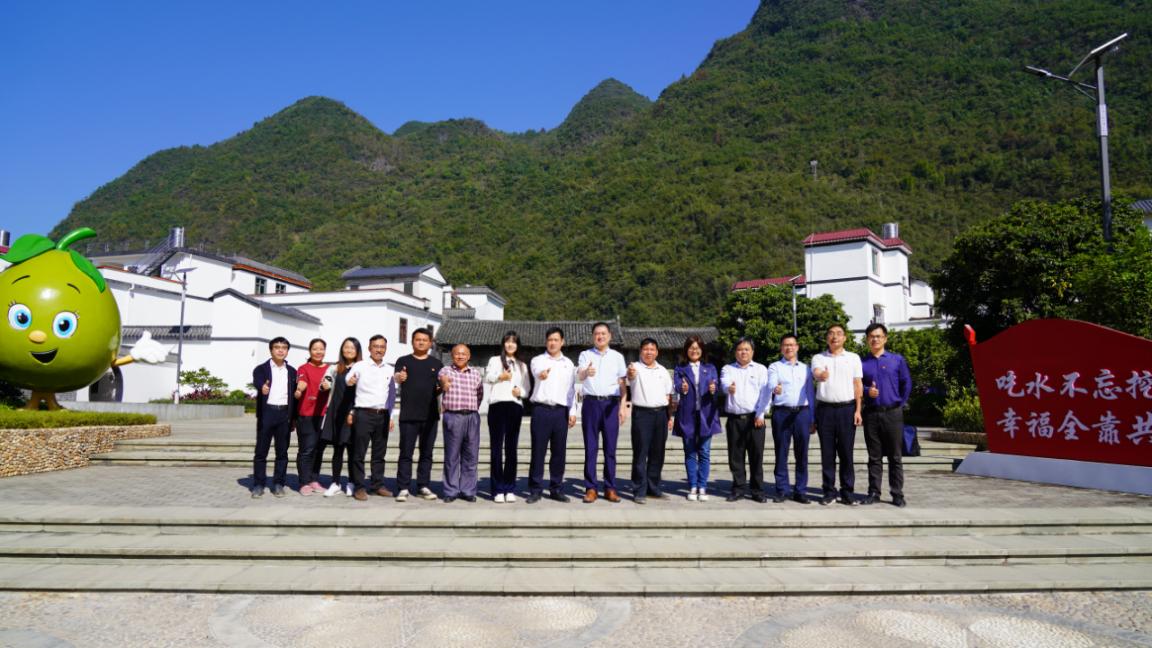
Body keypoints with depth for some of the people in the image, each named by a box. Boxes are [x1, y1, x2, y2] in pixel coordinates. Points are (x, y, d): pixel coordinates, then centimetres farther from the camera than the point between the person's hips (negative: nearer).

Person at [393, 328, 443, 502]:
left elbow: (442, 387, 15)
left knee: (427, 453, 8)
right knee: (406, 453, -2)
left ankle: (423, 486, 16)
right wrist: (399, 377, -38)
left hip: (430, 415, 3)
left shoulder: (436, 364, 12)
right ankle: (403, 488, 2)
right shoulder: (403, 361, 4)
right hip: (408, 415, -2)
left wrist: (440, 388, -9)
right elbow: (396, 378, -14)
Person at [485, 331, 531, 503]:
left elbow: (528, 389, 18)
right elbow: (488, 376, -7)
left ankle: (510, 489, 7)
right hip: (497, 405, -2)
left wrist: (521, 391, -5)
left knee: (511, 448, 4)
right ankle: (498, 490, -1)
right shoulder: (495, 360, 13)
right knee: (497, 448, -4)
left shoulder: (522, 366, 23)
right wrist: (501, 376, -27)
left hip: (515, 407, 3)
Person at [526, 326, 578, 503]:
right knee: (538, 451, -1)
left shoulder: (568, 364, 15)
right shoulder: (538, 360, 4)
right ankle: (535, 490, 6)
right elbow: (537, 371, -21)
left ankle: (556, 489, 15)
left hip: (561, 410, 3)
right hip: (541, 409, -3)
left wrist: (572, 412, 5)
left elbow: (572, 389, 14)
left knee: (559, 452, 5)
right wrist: (541, 374, -45)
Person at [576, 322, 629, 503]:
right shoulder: (585, 355, 6)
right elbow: (579, 377, -12)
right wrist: (586, 372, -36)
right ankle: (590, 488, 7)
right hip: (591, 402, -1)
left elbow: (622, 383, 12)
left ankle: (610, 488, 10)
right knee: (590, 447, 1)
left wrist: (623, 406, 3)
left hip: (611, 403, 1)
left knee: (610, 448, 3)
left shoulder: (617, 357, 11)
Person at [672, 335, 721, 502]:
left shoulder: (710, 369, 12)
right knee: (690, 453, 4)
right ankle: (693, 487, 12)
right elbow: (677, 386, -9)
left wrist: (713, 389, -23)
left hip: (705, 415, 1)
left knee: (704, 453, 2)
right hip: (687, 415, -1)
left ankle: (702, 487, 10)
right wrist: (682, 389, -31)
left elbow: (715, 388, 0)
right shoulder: (680, 369, 7)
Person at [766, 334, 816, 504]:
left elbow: (811, 394, 17)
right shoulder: (774, 367, 7)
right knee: (781, 453, 1)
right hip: (782, 413, -2)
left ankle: (800, 491, 11)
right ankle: (781, 490, 9)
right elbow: (770, 384, -12)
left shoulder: (805, 368, 17)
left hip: (802, 412, 3)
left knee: (802, 454, 3)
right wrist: (775, 388, -36)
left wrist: (813, 419, 12)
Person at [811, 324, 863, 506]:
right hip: (825, 409, 0)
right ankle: (829, 492, 12)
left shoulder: (853, 358, 9)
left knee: (846, 453, 2)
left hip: (847, 409, 0)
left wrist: (858, 410, -1)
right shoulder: (818, 358, 7)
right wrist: (821, 376, -39)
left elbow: (858, 385, 7)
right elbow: (816, 374, -14)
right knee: (827, 453, 4)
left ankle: (847, 493, 9)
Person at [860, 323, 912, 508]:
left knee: (895, 456, 3)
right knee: (874, 457, 7)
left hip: (892, 414, -1)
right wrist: (867, 391, -10)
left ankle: (897, 494, 10)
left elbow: (907, 383, 9)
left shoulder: (897, 360, 4)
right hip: (871, 414, 1)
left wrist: (900, 404, 6)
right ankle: (874, 492, 13)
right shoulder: (861, 362, 6)